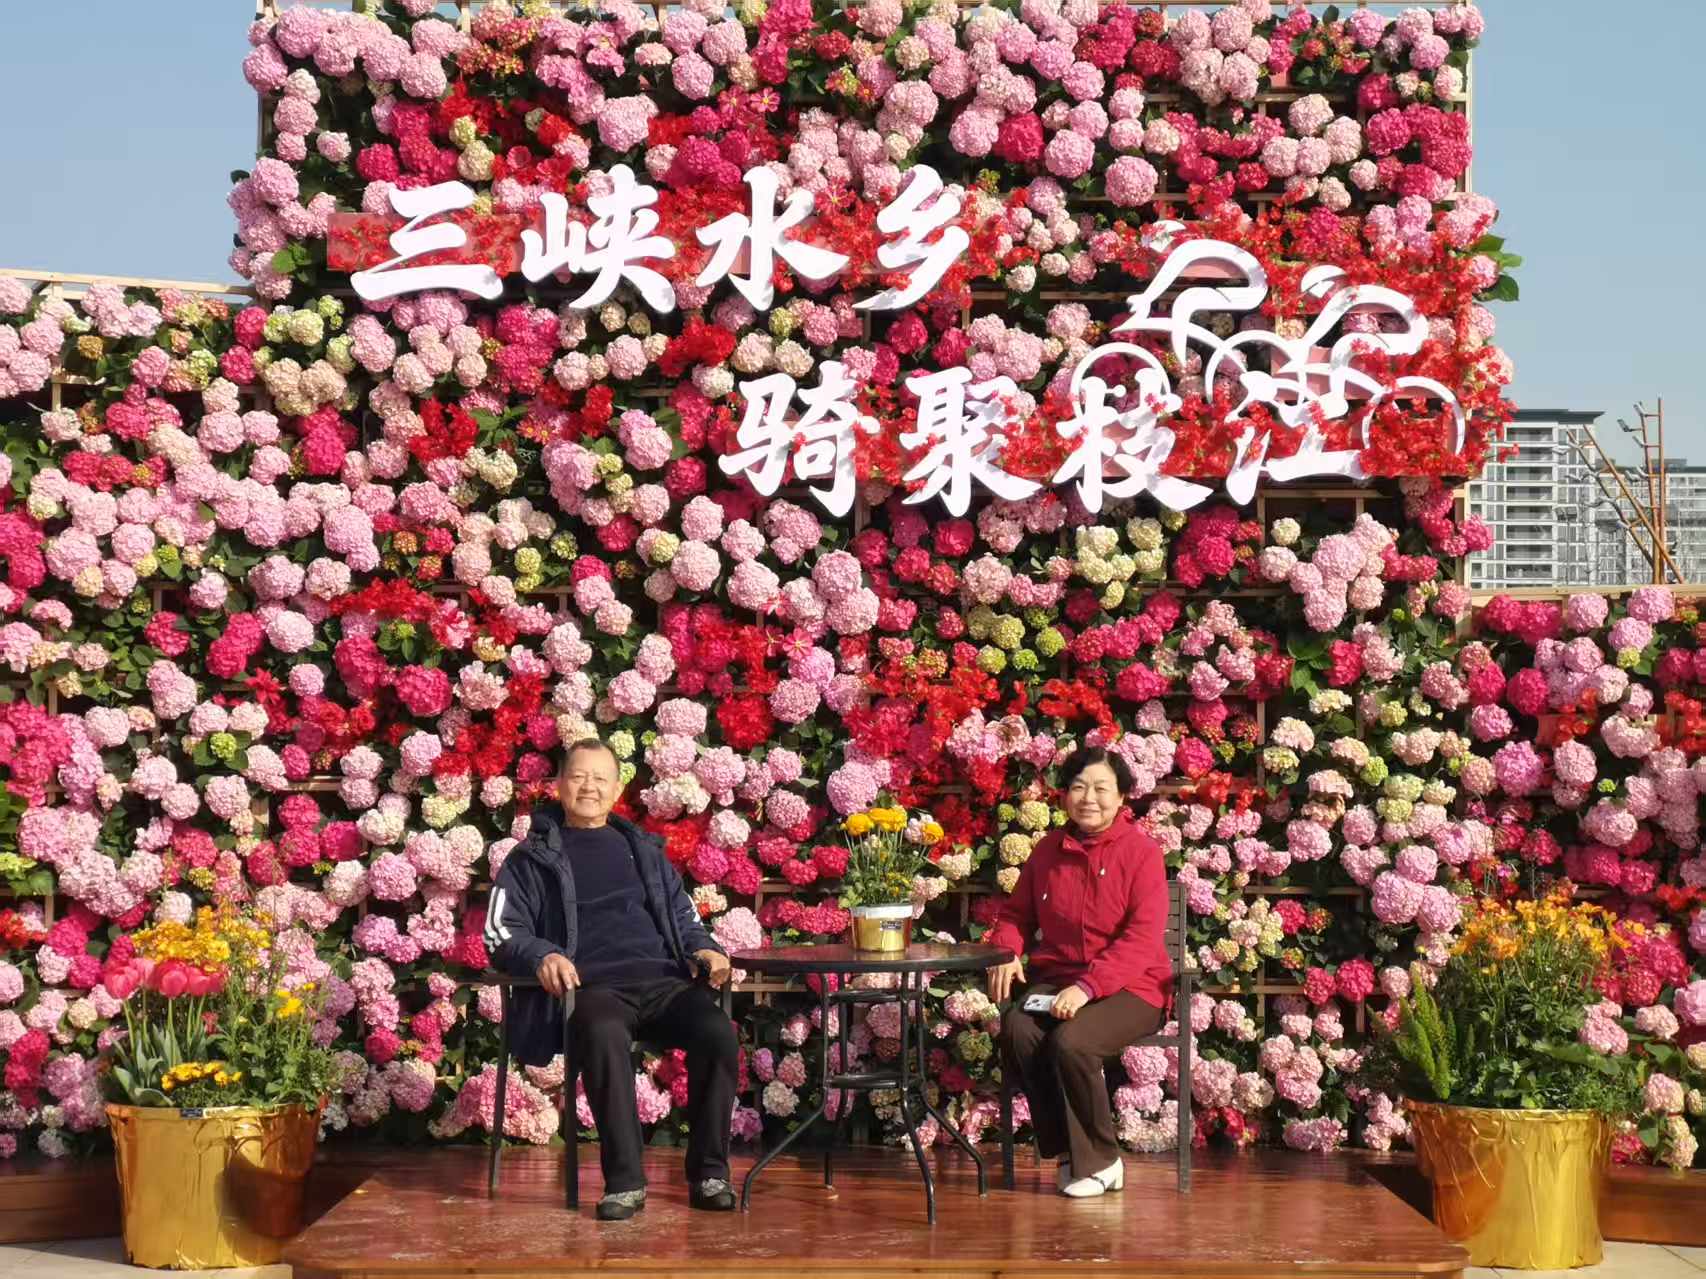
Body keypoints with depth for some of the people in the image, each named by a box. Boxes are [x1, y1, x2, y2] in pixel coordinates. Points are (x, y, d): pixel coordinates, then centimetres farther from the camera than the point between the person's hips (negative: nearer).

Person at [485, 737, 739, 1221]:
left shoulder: (642, 849, 27)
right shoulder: (533, 857, 17)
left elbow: (683, 915, 29)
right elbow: (501, 931, 8)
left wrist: (703, 949, 6)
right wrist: (542, 956, -13)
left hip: (662, 980, 3)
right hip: (590, 987, -3)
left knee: (718, 1033, -28)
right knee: (606, 1036, -40)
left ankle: (708, 1174, -18)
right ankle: (625, 1181, -32)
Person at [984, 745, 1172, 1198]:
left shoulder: (1141, 851, -5)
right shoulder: (1047, 850, 11)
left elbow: (1142, 938, -14)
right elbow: (1016, 914, 22)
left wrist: (1088, 986, -25)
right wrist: (1006, 952, -2)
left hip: (1127, 989, -4)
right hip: (1056, 980, 4)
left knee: (1071, 1042, -33)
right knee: (1017, 1031, -28)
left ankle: (1096, 1160, -10)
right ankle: (1071, 1151, -12)